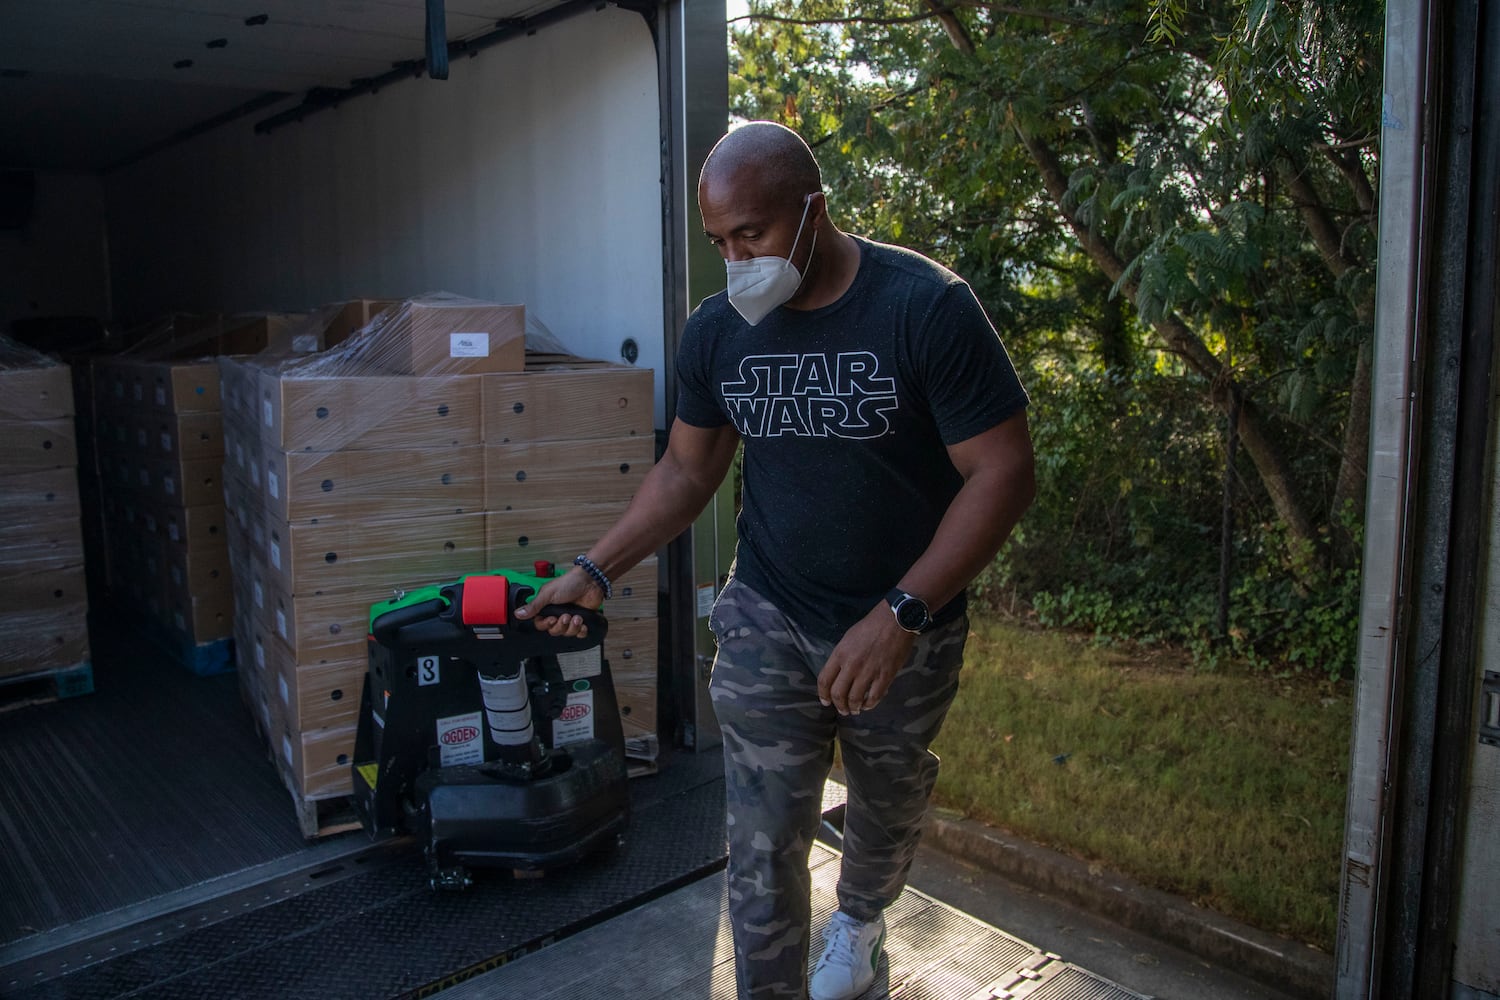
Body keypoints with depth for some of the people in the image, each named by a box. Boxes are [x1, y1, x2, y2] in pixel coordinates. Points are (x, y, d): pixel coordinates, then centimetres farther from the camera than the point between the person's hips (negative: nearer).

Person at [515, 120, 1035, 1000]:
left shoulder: (927, 308, -19)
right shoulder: (717, 331, -5)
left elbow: (1003, 473, -20)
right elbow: (686, 472, 7)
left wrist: (901, 614, -27)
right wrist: (595, 571, -3)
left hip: (905, 631, -1)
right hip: (768, 623, 2)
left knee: (888, 808, 22)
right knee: (764, 845, 2)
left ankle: (860, 918, 55)